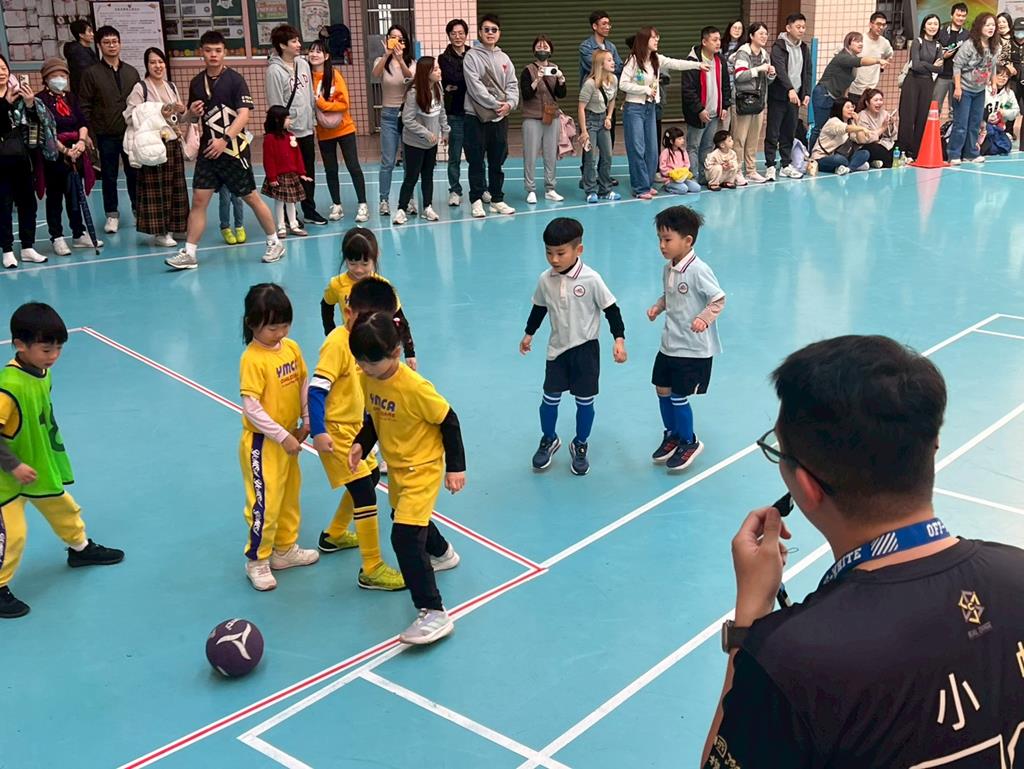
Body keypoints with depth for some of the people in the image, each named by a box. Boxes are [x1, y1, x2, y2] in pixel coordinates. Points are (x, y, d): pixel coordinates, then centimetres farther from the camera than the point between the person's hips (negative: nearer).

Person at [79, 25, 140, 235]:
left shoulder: (132, 72, 8)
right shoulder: (91, 73, -2)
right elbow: (84, 107, -3)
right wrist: (89, 135, -9)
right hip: (106, 136, -2)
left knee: (134, 173, 7)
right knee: (109, 176, 6)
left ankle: (138, 209, 24)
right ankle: (112, 215, 18)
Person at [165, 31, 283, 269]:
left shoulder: (235, 80, -7)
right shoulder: (196, 82, 10)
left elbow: (244, 114, -16)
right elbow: (192, 117, 21)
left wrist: (225, 140, -27)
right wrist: (191, 113, -3)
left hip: (233, 149, -5)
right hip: (208, 150, 5)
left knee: (251, 197, 3)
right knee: (199, 200, 0)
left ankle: (274, 243, 19)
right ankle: (189, 254, 3)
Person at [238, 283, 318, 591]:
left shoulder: (291, 348, -2)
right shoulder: (252, 359, -21)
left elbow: (305, 385, 10)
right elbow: (251, 408, -23)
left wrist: (306, 422, 3)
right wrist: (282, 437, -20)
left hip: (288, 436, 7)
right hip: (262, 442, -7)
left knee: (290, 495, 20)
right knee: (265, 502, 1)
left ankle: (285, 549, 38)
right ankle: (256, 560, 19)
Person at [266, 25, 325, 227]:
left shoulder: (303, 64, 7)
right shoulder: (274, 70, -14)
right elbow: (275, 105, -14)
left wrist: (313, 119, 13)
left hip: (306, 129, 7)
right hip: (288, 132, -6)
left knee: (308, 172, 14)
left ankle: (309, 210, 26)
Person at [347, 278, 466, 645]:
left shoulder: (415, 387, -29)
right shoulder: (369, 379, -7)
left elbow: (449, 421, -19)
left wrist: (456, 467, -15)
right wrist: (361, 444, -7)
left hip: (423, 467, -9)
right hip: (396, 466, 9)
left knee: (405, 535, -18)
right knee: (407, 517, 30)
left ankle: (433, 613, -12)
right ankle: (441, 553, 61)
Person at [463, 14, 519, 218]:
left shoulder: (504, 58, 12)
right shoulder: (472, 56, -4)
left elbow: (512, 84, 9)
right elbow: (475, 86, -13)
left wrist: (510, 103, -10)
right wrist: (495, 104, -15)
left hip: (500, 117, 4)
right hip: (476, 116, -4)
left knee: (497, 161, 10)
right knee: (476, 161, 0)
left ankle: (497, 199, 19)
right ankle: (476, 200, 7)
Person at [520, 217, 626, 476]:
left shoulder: (591, 279, -19)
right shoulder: (545, 280, -6)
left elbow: (611, 309, -11)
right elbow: (539, 308, 12)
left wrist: (619, 339, -17)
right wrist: (529, 334, 20)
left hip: (585, 348, -3)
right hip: (557, 348, 3)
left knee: (585, 401, 6)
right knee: (550, 397, 9)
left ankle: (580, 446, 27)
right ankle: (548, 441, 33)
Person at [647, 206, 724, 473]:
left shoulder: (698, 270, -21)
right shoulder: (668, 268, 3)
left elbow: (719, 299, -17)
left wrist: (704, 318, -30)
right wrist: (657, 307, 1)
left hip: (694, 348, -8)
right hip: (669, 343, 8)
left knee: (678, 397, 0)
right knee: (662, 390, 14)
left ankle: (689, 443, 22)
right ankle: (672, 435, 36)